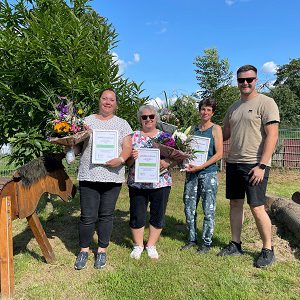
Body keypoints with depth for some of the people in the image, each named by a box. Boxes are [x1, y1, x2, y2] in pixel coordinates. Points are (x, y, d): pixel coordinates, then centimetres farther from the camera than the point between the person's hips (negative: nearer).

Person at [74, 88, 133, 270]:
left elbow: (128, 147, 1)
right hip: (89, 175, 0)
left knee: (106, 215, 8)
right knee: (88, 216, 1)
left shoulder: (122, 124, 10)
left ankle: (102, 250, 25)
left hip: (112, 176, 1)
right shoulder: (87, 121, 11)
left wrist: (121, 159, -18)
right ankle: (84, 250, 21)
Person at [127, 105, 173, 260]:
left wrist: (167, 162, -15)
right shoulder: (133, 136, 4)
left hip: (161, 182, 1)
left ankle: (151, 245, 29)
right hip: (137, 182, 0)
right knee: (137, 216, 6)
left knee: (158, 215, 9)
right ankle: (138, 245, 27)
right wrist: (131, 157, -20)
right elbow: (127, 161, 2)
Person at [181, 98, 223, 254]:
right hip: (192, 173, 5)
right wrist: (187, 163, -4)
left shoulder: (216, 129, 0)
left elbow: (219, 153, -8)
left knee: (208, 210, 2)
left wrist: (201, 166, -16)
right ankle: (192, 239, 24)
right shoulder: (193, 129, 13)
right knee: (189, 209, 8)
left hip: (208, 173, -4)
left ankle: (206, 242, 17)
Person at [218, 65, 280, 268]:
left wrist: (262, 165, -19)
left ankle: (268, 250, 16)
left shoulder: (265, 103, -6)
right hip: (233, 162, 7)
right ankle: (235, 245, 25)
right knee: (235, 204, 11)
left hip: (254, 165, -7)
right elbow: (225, 133, 22)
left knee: (257, 208, -3)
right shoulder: (234, 107, 15)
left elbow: (272, 136, -13)